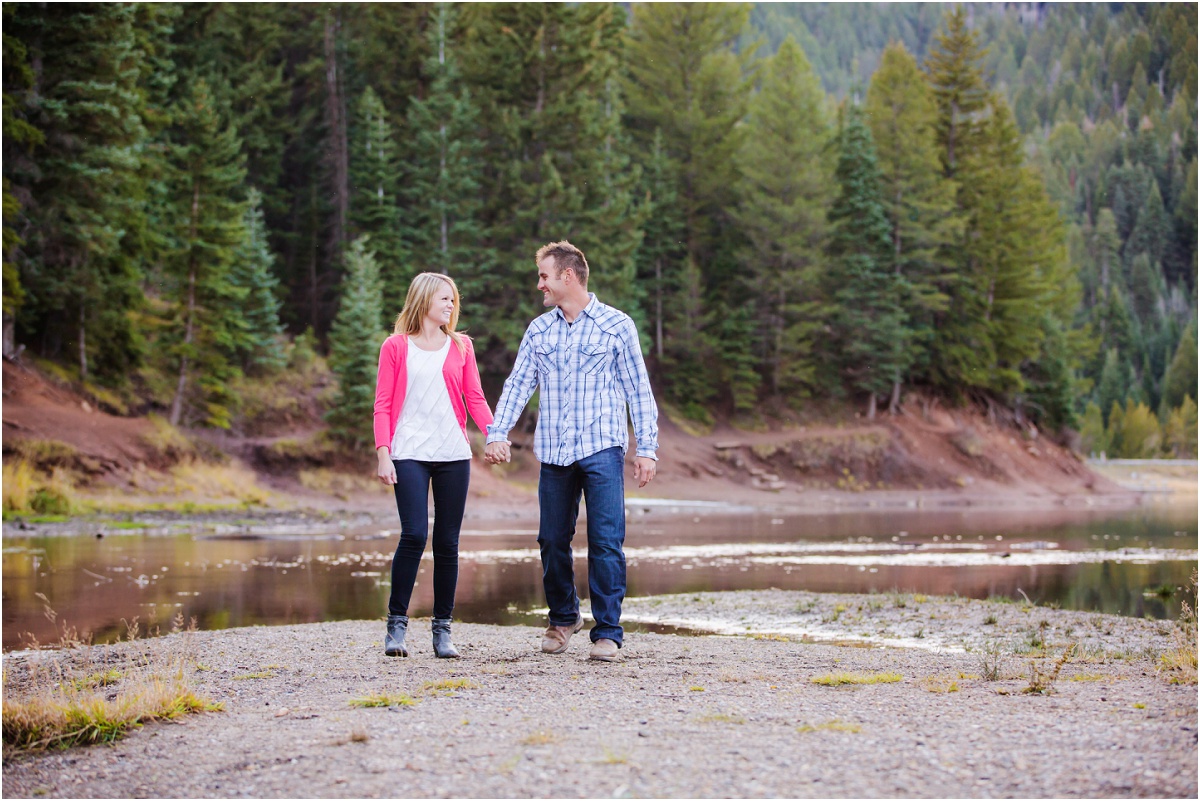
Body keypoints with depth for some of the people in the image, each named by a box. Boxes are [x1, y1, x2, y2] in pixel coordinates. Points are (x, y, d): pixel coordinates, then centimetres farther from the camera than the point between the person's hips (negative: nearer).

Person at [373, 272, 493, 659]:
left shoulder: (460, 346, 14)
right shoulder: (396, 347, 7)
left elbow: (475, 398, 9)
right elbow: (383, 406, 4)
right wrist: (383, 454, -7)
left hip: (453, 453, 3)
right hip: (410, 454, -3)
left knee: (447, 541, 2)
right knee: (414, 535, -14)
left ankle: (442, 629, 9)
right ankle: (397, 624, -3)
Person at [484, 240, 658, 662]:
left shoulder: (616, 325, 3)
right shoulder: (538, 330, 13)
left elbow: (638, 390, 3)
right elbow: (518, 384, 7)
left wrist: (648, 448, -4)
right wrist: (497, 433, -7)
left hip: (602, 449, -4)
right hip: (553, 452, 4)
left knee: (606, 542, -9)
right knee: (553, 540, 8)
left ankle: (607, 632, -2)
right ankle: (563, 617, 29)